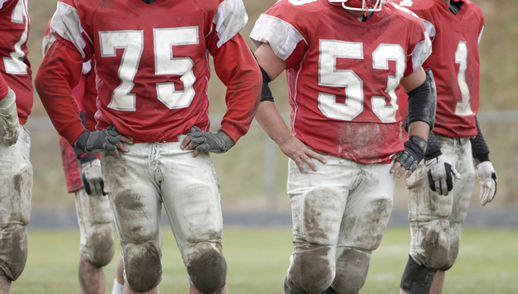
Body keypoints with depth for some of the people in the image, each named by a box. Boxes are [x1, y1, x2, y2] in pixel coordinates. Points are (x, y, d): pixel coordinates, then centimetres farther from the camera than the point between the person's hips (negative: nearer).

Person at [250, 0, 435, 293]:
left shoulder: (403, 27, 8)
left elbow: (420, 88, 24)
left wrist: (417, 143, 9)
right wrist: (286, 141, -11)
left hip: (379, 169, 4)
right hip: (321, 162, -4)